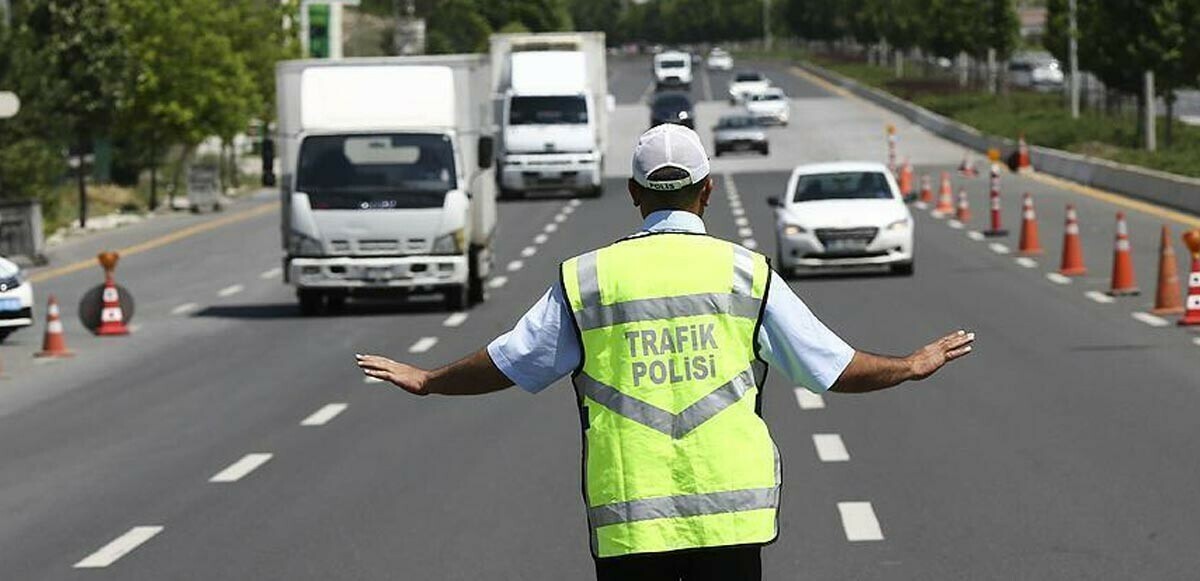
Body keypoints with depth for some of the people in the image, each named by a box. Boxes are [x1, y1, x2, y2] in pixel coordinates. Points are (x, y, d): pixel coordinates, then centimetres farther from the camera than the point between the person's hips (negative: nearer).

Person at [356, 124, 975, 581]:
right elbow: (834, 367, 8)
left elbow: (506, 364, 11)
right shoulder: (746, 273, 3)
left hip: (627, 520, 0)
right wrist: (914, 365, 26)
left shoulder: (586, 278, 3)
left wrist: (425, 380, 29)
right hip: (731, 514, 0)